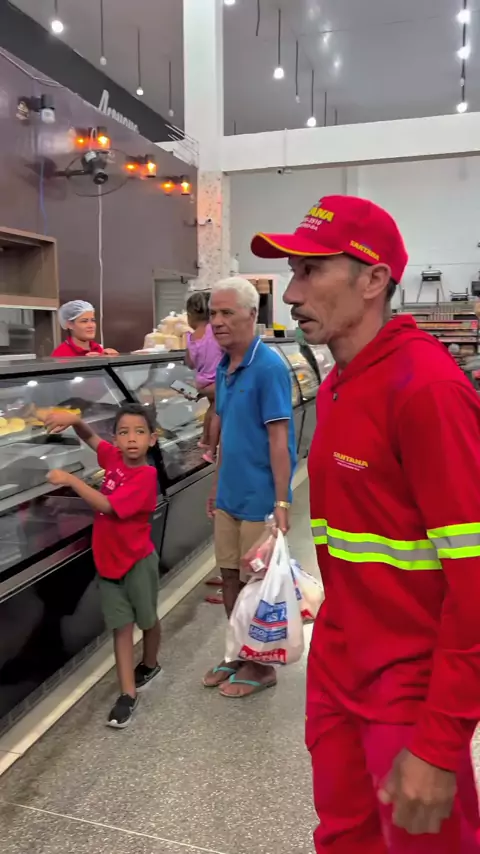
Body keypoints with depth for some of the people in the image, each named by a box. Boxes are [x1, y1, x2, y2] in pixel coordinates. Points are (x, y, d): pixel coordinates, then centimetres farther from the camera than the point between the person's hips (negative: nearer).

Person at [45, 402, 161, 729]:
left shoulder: (145, 476, -23)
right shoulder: (114, 458, -5)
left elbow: (107, 505, -30)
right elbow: (90, 437, 8)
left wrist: (70, 479, -26)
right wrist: (74, 420, -14)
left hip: (137, 560, -5)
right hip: (107, 560, 5)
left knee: (147, 619, 18)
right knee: (122, 626, 7)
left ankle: (150, 664, 44)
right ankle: (128, 694, 12)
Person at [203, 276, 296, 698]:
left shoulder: (268, 366, -16)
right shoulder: (224, 367, 8)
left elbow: (278, 438, -19)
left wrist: (281, 501, -21)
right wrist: (218, 485, 17)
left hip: (258, 499, -8)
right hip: (230, 496, 8)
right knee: (230, 577, 17)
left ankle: (262, 667, 26)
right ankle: (241, 654, 35)